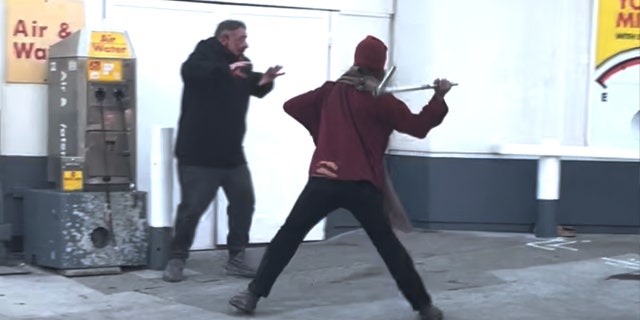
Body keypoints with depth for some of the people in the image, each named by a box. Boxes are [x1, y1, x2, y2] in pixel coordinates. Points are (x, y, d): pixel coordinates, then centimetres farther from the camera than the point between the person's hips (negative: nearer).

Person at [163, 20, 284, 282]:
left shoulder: (239, 63, 9)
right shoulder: (205, 54, -12)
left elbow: (254, 88, 17)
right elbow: (189, 71, -33)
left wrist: (264, 82, -8)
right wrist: (227, 69, -47)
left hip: (232, 153, 7)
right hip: (199, 155, -7)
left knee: (244, 202, 9)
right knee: (191, 208, -3)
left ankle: (235, 258, 19)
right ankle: (177, 259, 12)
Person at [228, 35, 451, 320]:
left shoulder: (331, 91, 11)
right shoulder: (382, 101, 2)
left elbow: (292, 106, 14)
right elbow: (419, 127, 3)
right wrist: (439, 98, 13)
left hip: (324, 180, 1)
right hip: (362, 186, -1)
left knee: (288, 236, 8)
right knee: (389, 245, 8)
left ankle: (253, 294, 2)